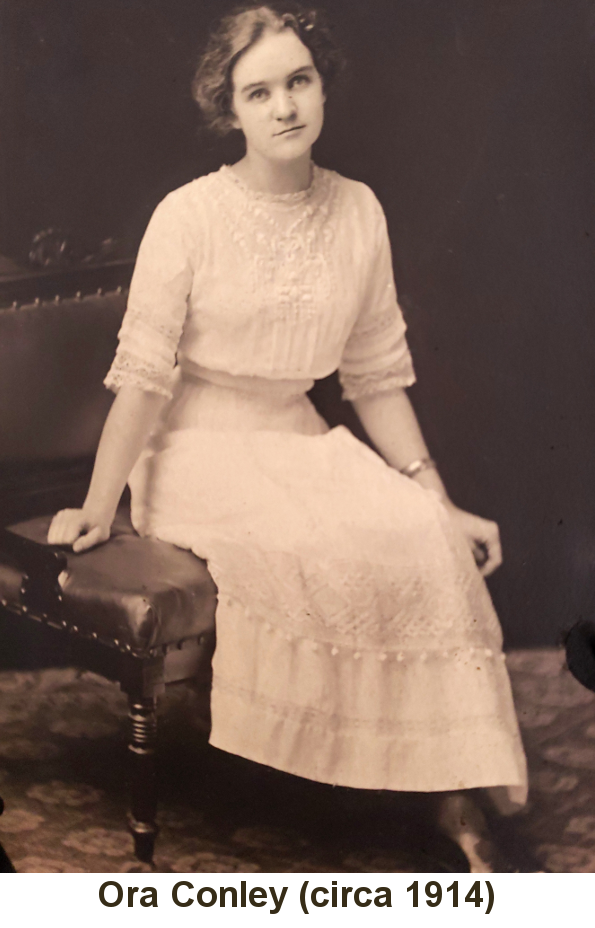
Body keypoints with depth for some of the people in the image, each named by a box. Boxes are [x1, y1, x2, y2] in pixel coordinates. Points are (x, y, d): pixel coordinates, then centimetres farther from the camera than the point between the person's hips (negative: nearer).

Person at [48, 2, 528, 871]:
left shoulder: (358, 213, 4)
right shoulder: (189, 216, -8)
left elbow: (377, 375, 8)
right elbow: (142, 374, -8)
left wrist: (439, 501, 4)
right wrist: (99, 506, -13)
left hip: (302, 442, 4)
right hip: (199, 448, -4)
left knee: (431, 545, -23)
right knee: (319, 555, -31)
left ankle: (454, 785, -14)